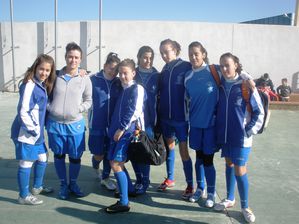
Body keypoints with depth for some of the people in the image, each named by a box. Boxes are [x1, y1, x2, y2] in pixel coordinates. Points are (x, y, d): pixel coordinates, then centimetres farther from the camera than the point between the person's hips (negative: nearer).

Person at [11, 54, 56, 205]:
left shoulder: (42, 85, 8)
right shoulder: (29, 85, -19)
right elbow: (23, 112, -22)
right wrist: (33, 129, -16)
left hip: (37, 132, 9)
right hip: (27, 132, -9)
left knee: (42, 159, 20)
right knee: (26, 163, 3)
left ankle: (37, 187, 38)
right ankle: (24, 196, 18)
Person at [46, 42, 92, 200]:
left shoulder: (85, 79, -2)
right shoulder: (56, 76, -1)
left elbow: (89, 101, 4)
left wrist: (78, 109, -10)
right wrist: (50, 108, -6)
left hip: (75, 124, 0)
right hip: (55, 123, 1)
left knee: (76, 157, 9)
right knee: (59, 155, 13)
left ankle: (73, 183, 33)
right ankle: (63, 185, 32)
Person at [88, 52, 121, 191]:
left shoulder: (119, 83, 2)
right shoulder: (93, 79, -7)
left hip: (113, 124, 3)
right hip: (97, 123, -2)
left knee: (109, 152, 10)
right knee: (99, 154, 4)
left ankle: (105, 177, 30)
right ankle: (95, 166, 39)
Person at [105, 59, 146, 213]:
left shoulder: (137, 88, -8)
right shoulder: (123, 89, 16)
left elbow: (134, 111, -16)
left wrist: (122, 128, -16)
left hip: (128, 131, -8)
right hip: (117, 130, 8)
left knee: (116, 164, -12)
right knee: (114, 162, 14)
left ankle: (124, 203, -5)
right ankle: (130, 190, 30)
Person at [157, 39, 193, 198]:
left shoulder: (186, 67, -9)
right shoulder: (165, 69, 9)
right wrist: (160, 112, 11)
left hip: (181, 117, -6)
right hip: (165, 116, 6)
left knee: (183, 150, -3)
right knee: (169, 145, 15)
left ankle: (190, 185, 10)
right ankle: (170, 179, 30)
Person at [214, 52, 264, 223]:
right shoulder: (221, 85, 4)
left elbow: (259, 112, -7)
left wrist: (249, 131, -10)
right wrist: (219, 130, 7)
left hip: (241, 137, -5)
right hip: (225, 135, 5)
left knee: (240, 171, -2)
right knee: (229, 165, 16)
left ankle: (245, 206, 18)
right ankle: (230, 199, 33)